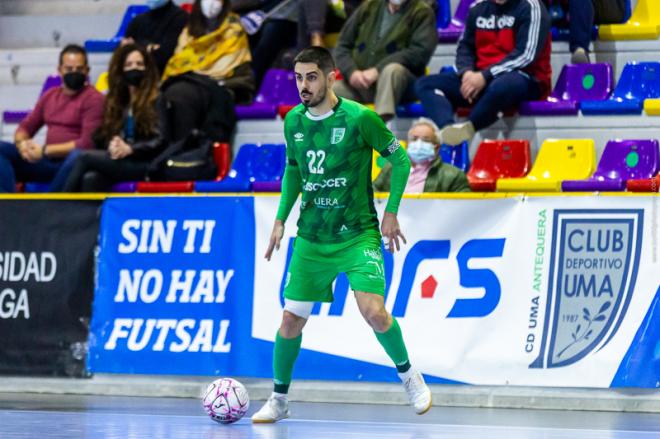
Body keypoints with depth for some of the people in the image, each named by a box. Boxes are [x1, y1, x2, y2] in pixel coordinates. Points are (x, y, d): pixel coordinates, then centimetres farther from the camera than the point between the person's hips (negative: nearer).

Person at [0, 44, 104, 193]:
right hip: (47, 162, 6)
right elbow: (25, 128, 20)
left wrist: (45, 150, -14)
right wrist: (22, 143, -6)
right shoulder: (50, 96, 18)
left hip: (72, 163, -6)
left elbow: (87, 143, -13)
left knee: (77, 156, -41)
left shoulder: (93, 98, -3)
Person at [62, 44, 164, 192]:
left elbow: (159, 141, -6)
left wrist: (130, 149, -20)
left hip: (144, 165, -5)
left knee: (84, 157, -23)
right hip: (118, 161, 5)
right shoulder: (115, 99, 21)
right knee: (91, 179, -30)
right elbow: (101, 137, 15)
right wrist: (111, 144, -9)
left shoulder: (156, 100, 2)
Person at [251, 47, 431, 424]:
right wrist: (281, 218, 12)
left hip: (358, 234, -4)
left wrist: (391, 212, -7)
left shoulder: (359, 118, -13)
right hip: (311, 237, 4)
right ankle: (279, 400, 18)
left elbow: (400, 159, -3)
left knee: (374, 311, -18)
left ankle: (408, 374, 9)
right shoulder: (294, 121, 2)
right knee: (291, 320, 0)